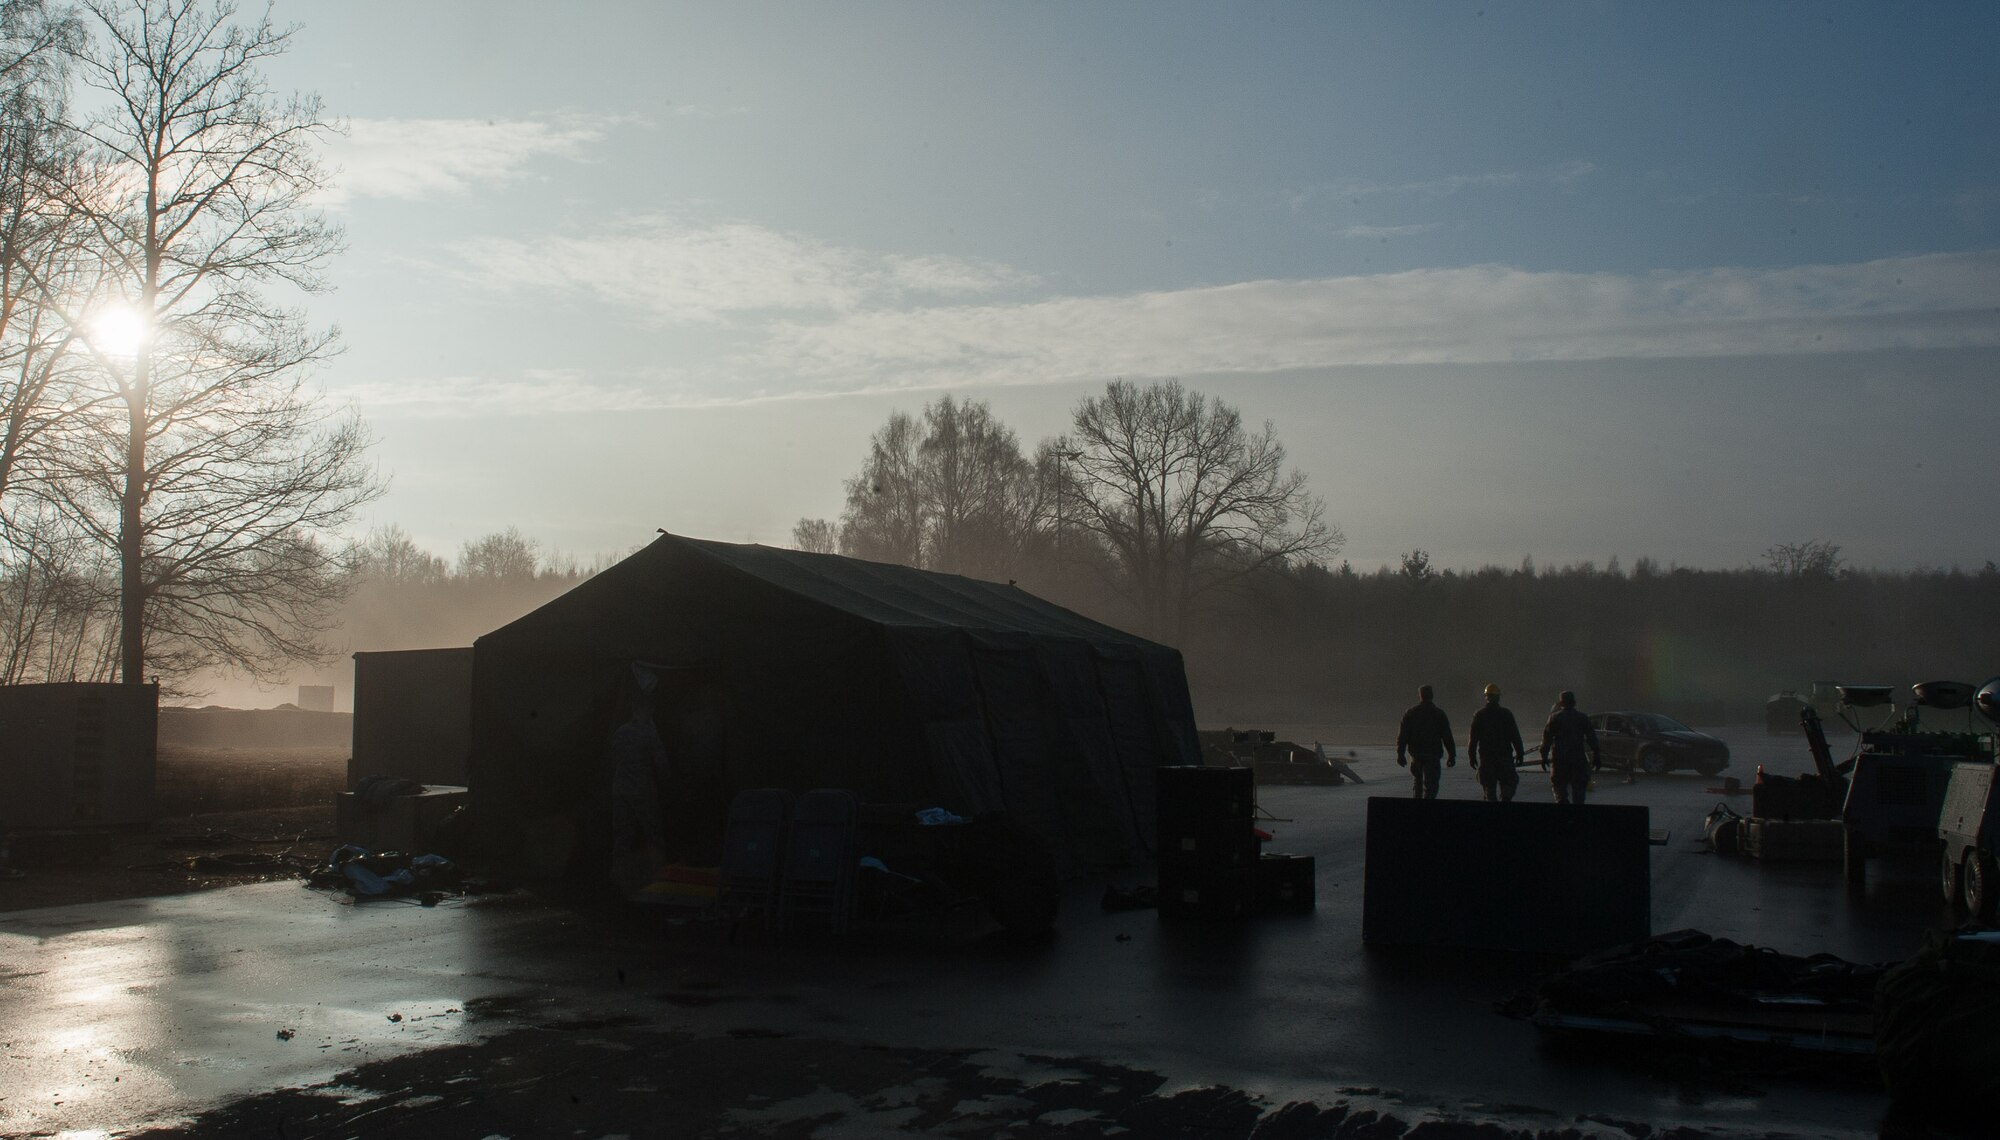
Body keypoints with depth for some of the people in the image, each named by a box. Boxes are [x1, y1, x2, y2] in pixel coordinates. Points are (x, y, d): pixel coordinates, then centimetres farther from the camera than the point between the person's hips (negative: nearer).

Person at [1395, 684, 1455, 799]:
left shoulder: (1410, 713, 3)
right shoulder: (1439, 714, 0)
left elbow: (1402, 735, 1)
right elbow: (1447, 737, 0)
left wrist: (1400, 754, 5)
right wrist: (1452, 755, 5)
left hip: (1416, 755, 2)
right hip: (1433, 755, -2)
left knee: (1417, 782, 20)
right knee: (1431, 785, -3)